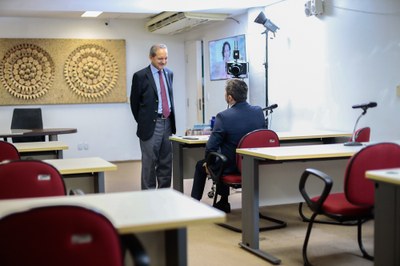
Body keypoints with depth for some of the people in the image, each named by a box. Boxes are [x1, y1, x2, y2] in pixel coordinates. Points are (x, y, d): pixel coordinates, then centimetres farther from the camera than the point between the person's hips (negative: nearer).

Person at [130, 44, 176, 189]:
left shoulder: (169, 73, 11)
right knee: (149, 163, 0)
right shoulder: (140, 76, -7)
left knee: (166, 163, 10)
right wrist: (143, 123, 3)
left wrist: (171, 121, 14)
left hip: (168, 123, 5)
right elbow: (134, 102, 0)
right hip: (151, 125, -5)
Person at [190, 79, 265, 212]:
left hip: (231, 166, -5)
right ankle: (223, 203, 44)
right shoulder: (259, 111, -7)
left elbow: (211, 146, -19)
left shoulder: (223, 116, -24)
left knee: (201, 165, 24)